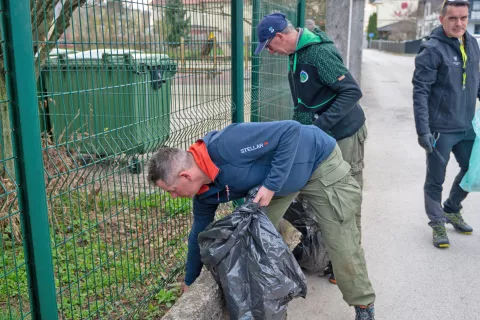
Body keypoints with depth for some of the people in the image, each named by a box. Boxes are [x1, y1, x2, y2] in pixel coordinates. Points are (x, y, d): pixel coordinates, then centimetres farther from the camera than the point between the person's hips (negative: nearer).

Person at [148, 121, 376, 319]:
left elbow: (291, 130, -33)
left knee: (342, 243, -4)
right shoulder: (205, 194, -9)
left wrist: (271, 185, -33)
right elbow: (199, 235, 6)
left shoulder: (225, 146, -37)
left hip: (319, 161, -7)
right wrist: (190, 284, 16)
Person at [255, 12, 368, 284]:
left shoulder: (320, 53, -23)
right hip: (319, 137, 9)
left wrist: (319, 125, -29)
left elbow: (353, 91, -27)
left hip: (344, 135, -9)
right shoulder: (297, 53, 7)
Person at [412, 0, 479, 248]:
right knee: (435, 180, 6)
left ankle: (452, 210, 40)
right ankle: (438, 224, 23)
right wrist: (422, 130, -22)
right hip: (440, 129, -7)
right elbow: (420, 92, -18)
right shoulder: (432, 49, -14)